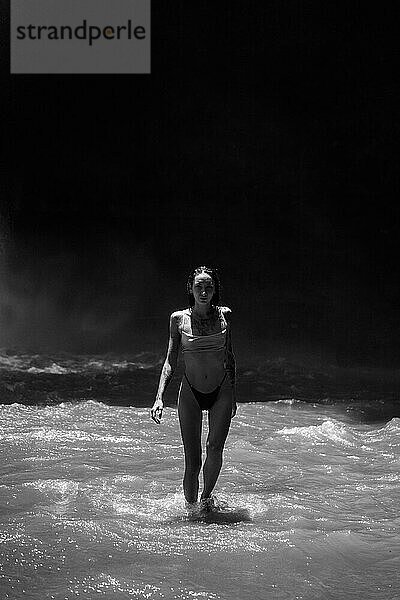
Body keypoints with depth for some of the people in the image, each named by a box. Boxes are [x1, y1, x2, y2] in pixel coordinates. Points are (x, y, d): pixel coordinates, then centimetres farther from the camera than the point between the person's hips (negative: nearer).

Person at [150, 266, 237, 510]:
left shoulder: (224, 315, 1)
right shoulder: (179, 319, -3)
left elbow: (230, 357, 11)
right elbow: (170, 362, -1)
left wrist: (233, 394, 12)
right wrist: (159, 398, -11)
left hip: (221, 391, 1)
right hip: (191, 393, -1)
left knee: (215, 447, -20)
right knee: (193, 462, -4)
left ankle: (207, 497, 2)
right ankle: (191, 505, 19)